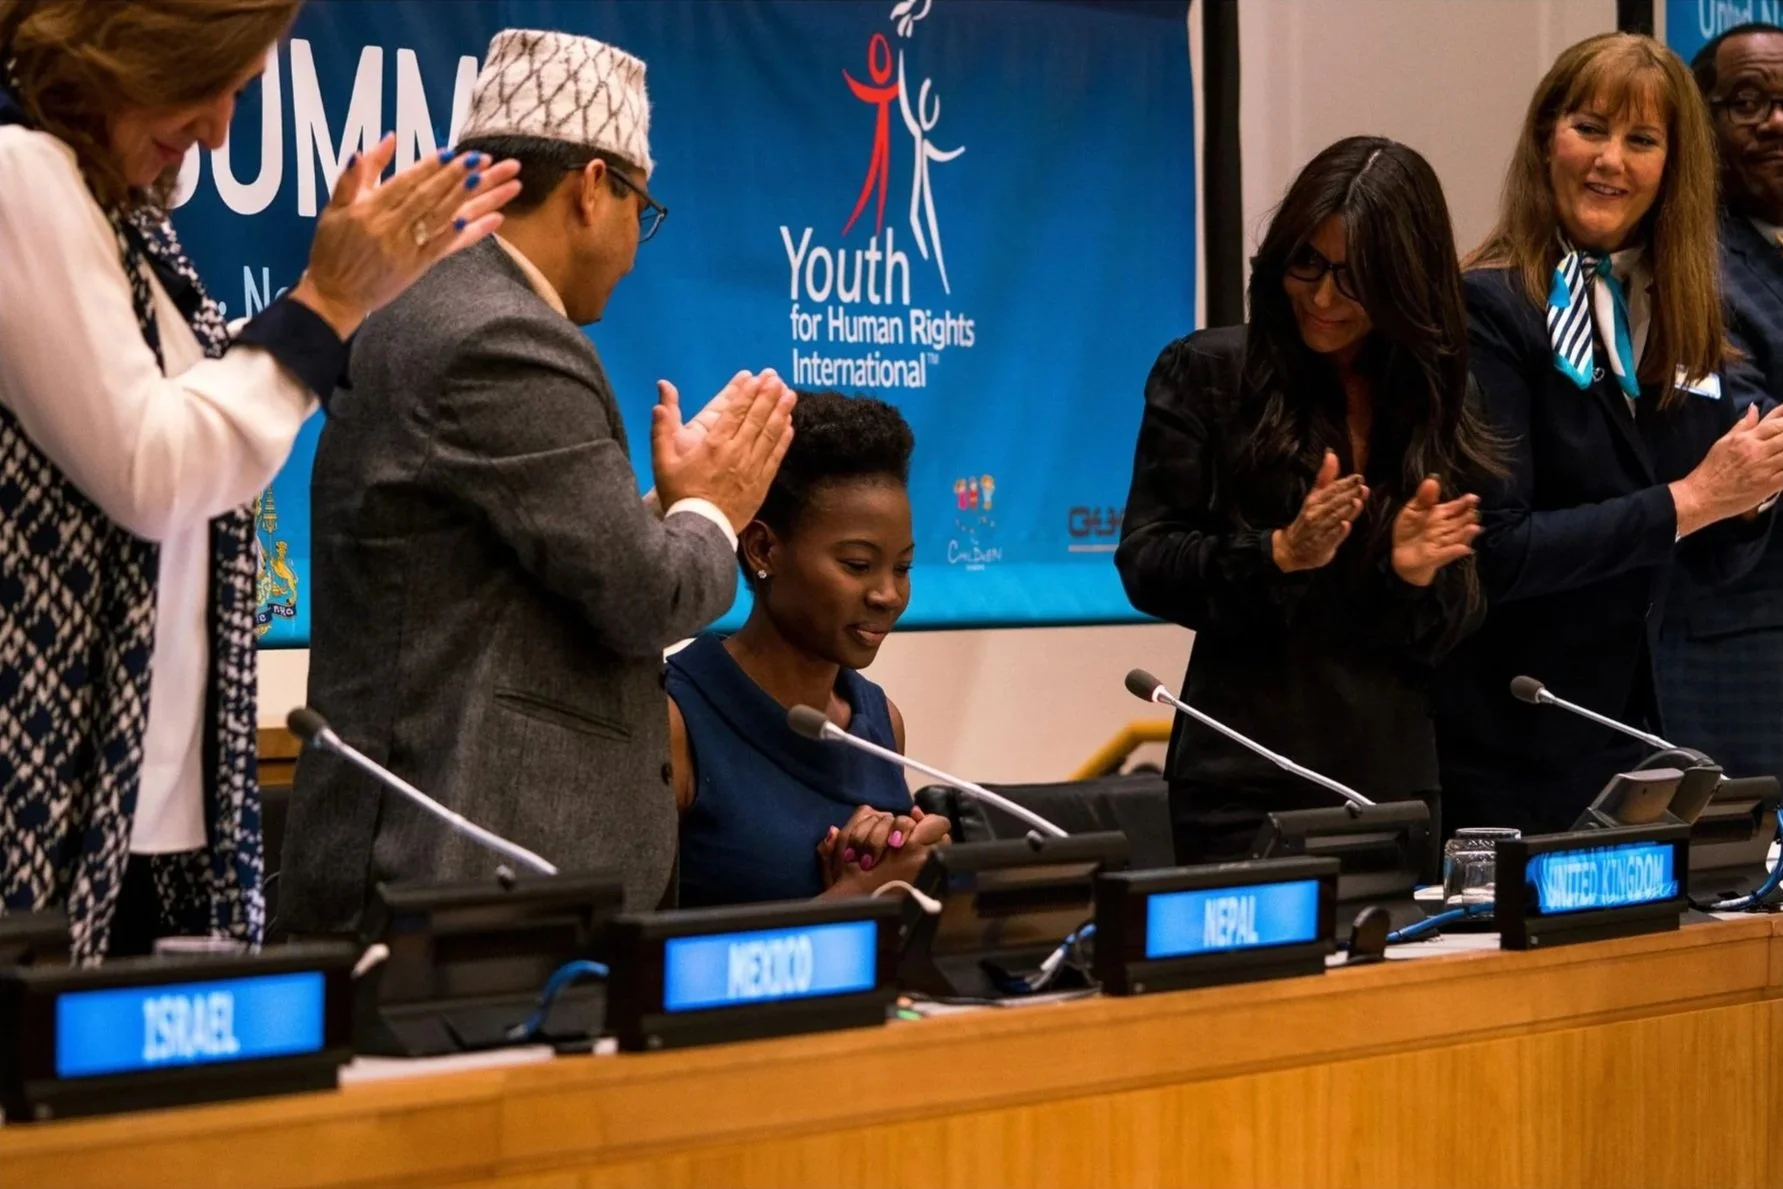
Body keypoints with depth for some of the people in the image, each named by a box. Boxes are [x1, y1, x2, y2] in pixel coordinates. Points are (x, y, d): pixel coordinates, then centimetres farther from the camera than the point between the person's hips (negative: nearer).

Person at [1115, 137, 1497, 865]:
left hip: (1395, 782, 3)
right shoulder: (1206, 373, 0)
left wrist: (1420, 576, -12)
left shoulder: (1434, 403, 8)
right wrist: (1280, 554, -19)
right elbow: (1145, 565, -5)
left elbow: (1451, 636, 9)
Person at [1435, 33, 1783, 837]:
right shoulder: (1492, 308, -13)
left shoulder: (1688, 319, 6)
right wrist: (1684, 501, -19)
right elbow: (1493, 552, -20)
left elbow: (1716, 559, 11)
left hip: (1641, 737, 6)